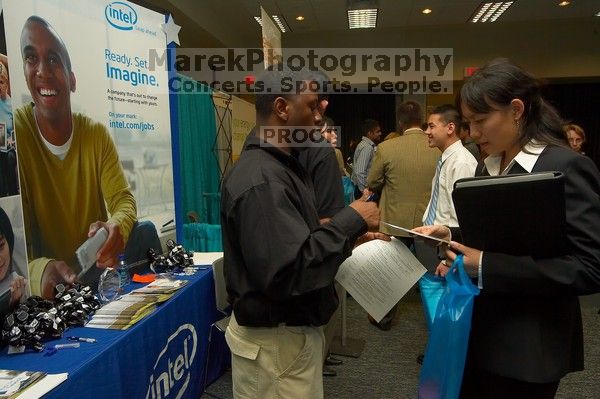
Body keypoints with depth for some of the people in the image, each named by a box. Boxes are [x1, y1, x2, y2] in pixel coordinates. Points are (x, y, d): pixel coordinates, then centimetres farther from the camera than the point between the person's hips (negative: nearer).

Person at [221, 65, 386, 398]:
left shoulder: (281, 165, 8)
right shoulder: (261, 178, -26)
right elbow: (288, 272, -32)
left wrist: (349, 237, 2)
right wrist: (351, 221, -22)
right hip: (276, 341, -10)